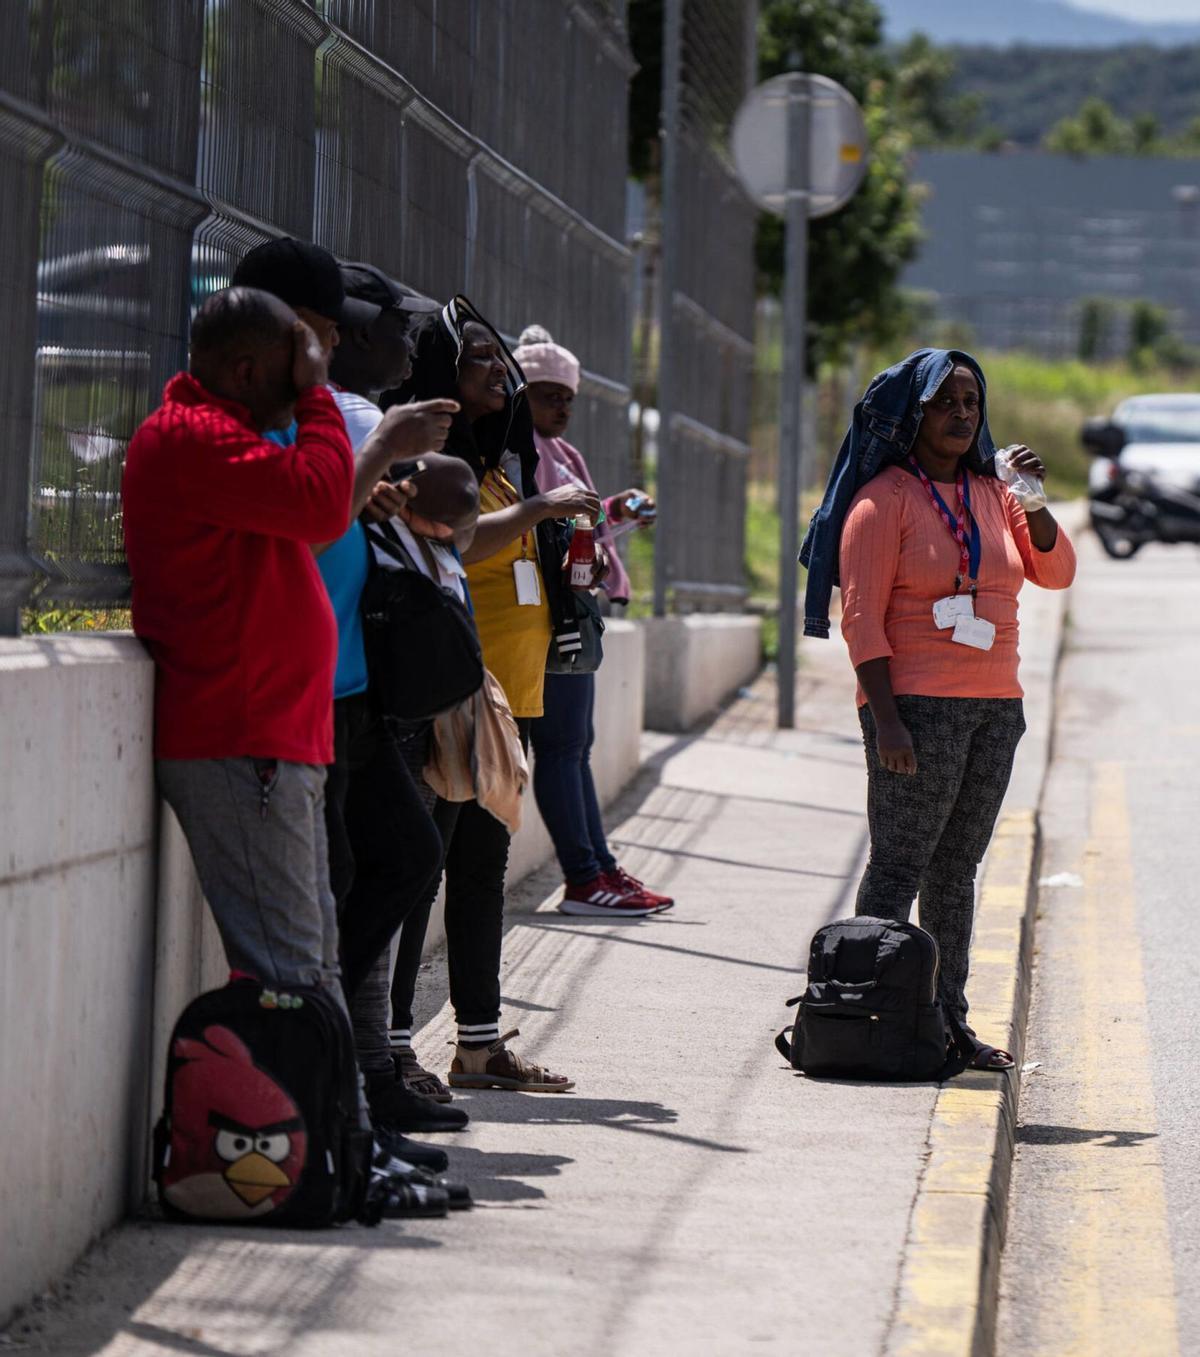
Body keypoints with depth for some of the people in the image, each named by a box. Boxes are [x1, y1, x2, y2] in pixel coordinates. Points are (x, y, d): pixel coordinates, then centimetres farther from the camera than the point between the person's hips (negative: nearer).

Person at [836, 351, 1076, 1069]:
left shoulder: (992, 493, 14)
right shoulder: (886, 498, -5)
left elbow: (1056, 573, 8)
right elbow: (862, 616, -10)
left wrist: (1035, 505, -10)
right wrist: (885, 719, -18)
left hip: (994, 705, 6)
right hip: (918, 705, -6)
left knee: (958, 867, 9)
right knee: (899, 866, -8)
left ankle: (947, 1018, 14)